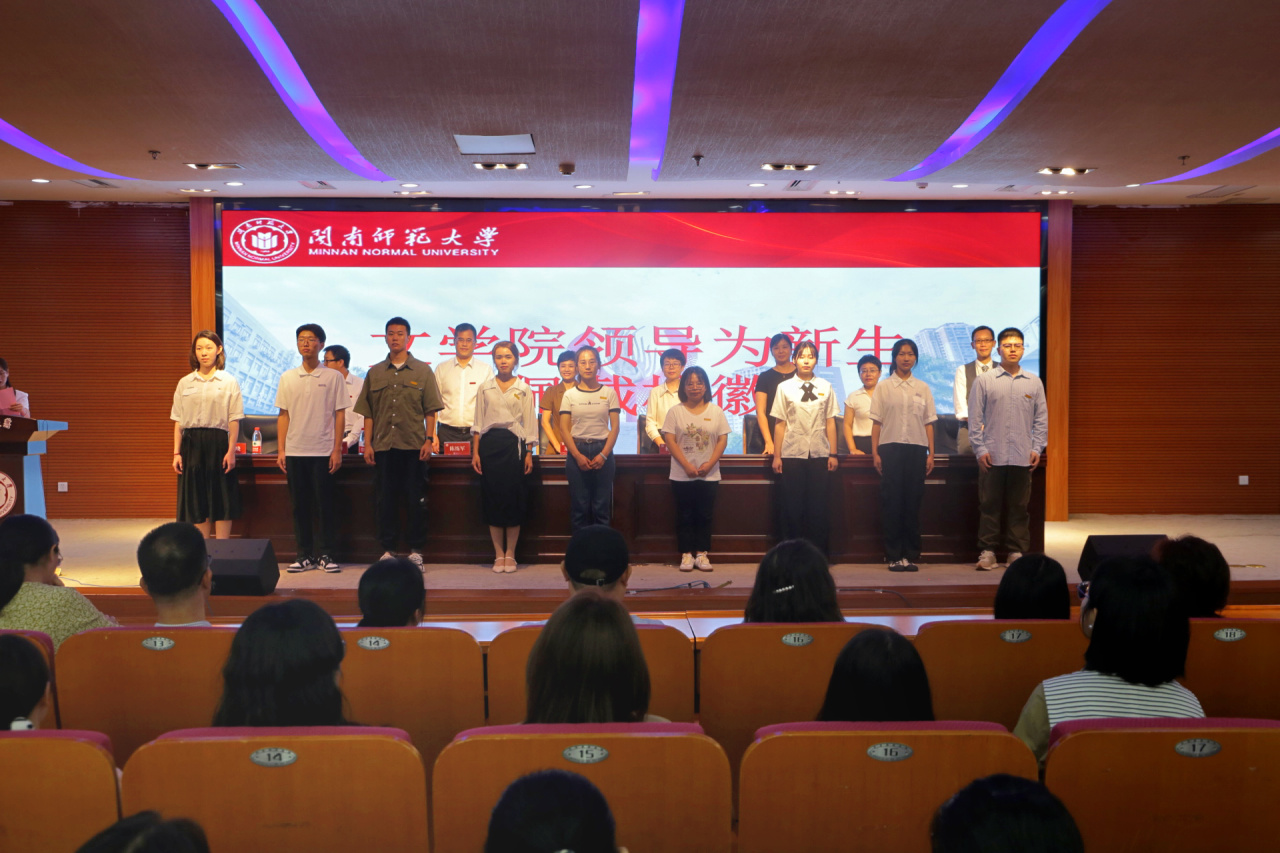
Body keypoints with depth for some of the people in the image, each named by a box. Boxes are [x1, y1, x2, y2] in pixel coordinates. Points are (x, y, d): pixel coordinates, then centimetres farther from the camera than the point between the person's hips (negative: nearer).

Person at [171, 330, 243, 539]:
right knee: (196, 500, 5)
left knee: (221, 499, 1)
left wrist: (231, 451, -9)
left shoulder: (229, 382, 1)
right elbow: (178, 421, 8)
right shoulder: (184, 383, 8)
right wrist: (176, 453, 2)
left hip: (218, 443, -2)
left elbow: (234, 420, -2)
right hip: (191, 444, 3)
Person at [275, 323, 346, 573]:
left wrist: (337, 450, -5)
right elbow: (283, 415, 11)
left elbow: (339, 414, 1)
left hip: (323, 451, -3)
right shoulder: (287, 378, 10)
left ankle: (326, 554, 6)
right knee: (299, 505, 5)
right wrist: (281, 450, 4)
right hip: (294, 451, 3)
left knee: (325, 504, -2)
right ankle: (305, 555, 12)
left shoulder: (333, 377, 2)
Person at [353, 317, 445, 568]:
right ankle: (387, 550, 12)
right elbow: (368, 413, 10)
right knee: (386, 499, 5)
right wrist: (367, 443, 3)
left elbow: (430, 410, 3)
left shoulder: (422, 371, 5)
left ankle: (416, 550, 7)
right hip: (383, 445, 2)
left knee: (416, 500, 0)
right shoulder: (375, 373, 10)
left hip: (414, 446, -2)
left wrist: (428, 440, -6)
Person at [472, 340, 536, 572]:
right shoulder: (485, 388, 9)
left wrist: (529, 453, -1)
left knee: (514, 497, -3)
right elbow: (477, 422, 8)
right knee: (493, 497, 0)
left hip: (514, 444, -1)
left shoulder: (524, 389, 7)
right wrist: (475, 452, 1)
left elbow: (529, 423, 6)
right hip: (490, 443, 1)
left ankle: (510, 554, 6)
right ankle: (499, 554, 8)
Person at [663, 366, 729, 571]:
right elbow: (670, 440, -5)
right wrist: (686, 465, -15)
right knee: (685, 516, 3)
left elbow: (722, 440, 1)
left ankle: (702, 554, 12)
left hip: (709, 476, 1)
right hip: (682, 475, -1)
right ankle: (686, 554, 9)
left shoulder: (716, 411, 4)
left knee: (705, 515, 4)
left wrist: (710, 464, -13)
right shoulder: (675, 412, 1)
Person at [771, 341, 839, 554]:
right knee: (793, 506, 2)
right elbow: (779, 424, 3)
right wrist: (776, 456, 0)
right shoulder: (785, 387, 5)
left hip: (819, 454, 1)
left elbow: (830, 422, 7)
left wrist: (833, 454, 3)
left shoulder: (825, 387, 8)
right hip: (792, 454, -1)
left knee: (818, 506, 2)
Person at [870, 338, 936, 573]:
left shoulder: (922, 388, 11)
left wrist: (930, 454, 4)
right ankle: (894, 556, 3)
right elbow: (876, 421, 3)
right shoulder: (884, 387, 6)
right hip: (890, 448, -2)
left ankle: (911, 555, 7)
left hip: (916, 448, 2)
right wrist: (875, 452, -4)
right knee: (891, 502, -2)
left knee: (913, 503, 2)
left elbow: (928, 423, 10)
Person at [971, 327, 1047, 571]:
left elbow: (1041, 419, 11)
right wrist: (980, 448, -5)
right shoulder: (984, 381, 3)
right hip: (992, 456, -2)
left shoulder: (1034, 382, 9)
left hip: (1023, 457, 2)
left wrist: (1037, 448, 3)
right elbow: (974, 418, 2)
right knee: (989, 505, 1)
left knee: (1019, 506, 6)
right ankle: (987, 551, 8)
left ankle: (1016, 551, 13)